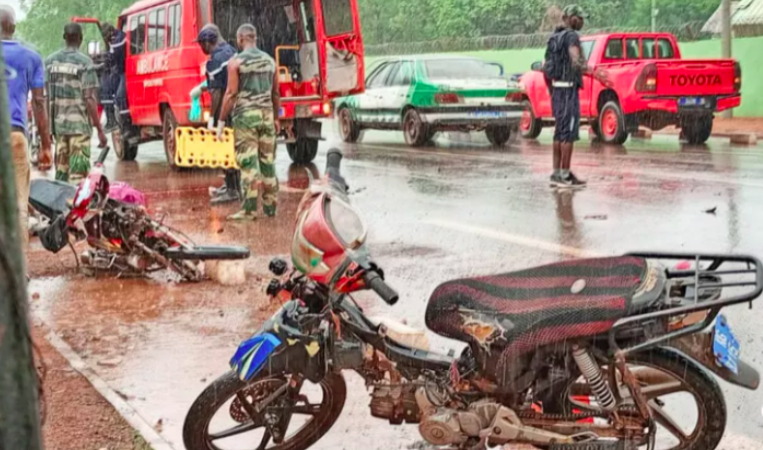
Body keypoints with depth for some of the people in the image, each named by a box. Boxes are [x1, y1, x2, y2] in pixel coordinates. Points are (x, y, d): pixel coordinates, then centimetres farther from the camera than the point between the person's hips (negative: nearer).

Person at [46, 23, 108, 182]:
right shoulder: (85, 63, -10)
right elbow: (90, 99, -13)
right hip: (79, 125, -5)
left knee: (61, 171, 15)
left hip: (57, 123, 5)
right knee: (77, 173, -3)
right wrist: (100, 129, -9)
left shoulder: (50, 61, 5)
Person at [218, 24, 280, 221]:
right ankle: (270, 206, 16)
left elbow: (231, 94, -11)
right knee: (268, 162, 11)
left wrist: (221, 120, -6)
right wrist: (276, 118, 24)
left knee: (248, 164, -5)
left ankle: (249, 210, -6)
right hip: (266, 115, 5)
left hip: (245, 116, -5)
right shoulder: (269, 61, 10)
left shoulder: (236, 62, -6)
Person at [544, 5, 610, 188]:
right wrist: (595, 74, -42)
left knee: (560, 132, 11)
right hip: (568, 90, -9)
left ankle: (556, 174, 11)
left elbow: (545, 68, 19)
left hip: (557, 90, 9)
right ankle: (565, 176, -5)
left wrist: (552, 91, 26)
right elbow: (576, 62, -29)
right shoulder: (572, 36, -12)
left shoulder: (555, 38, 16)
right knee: (569, 133, -6)